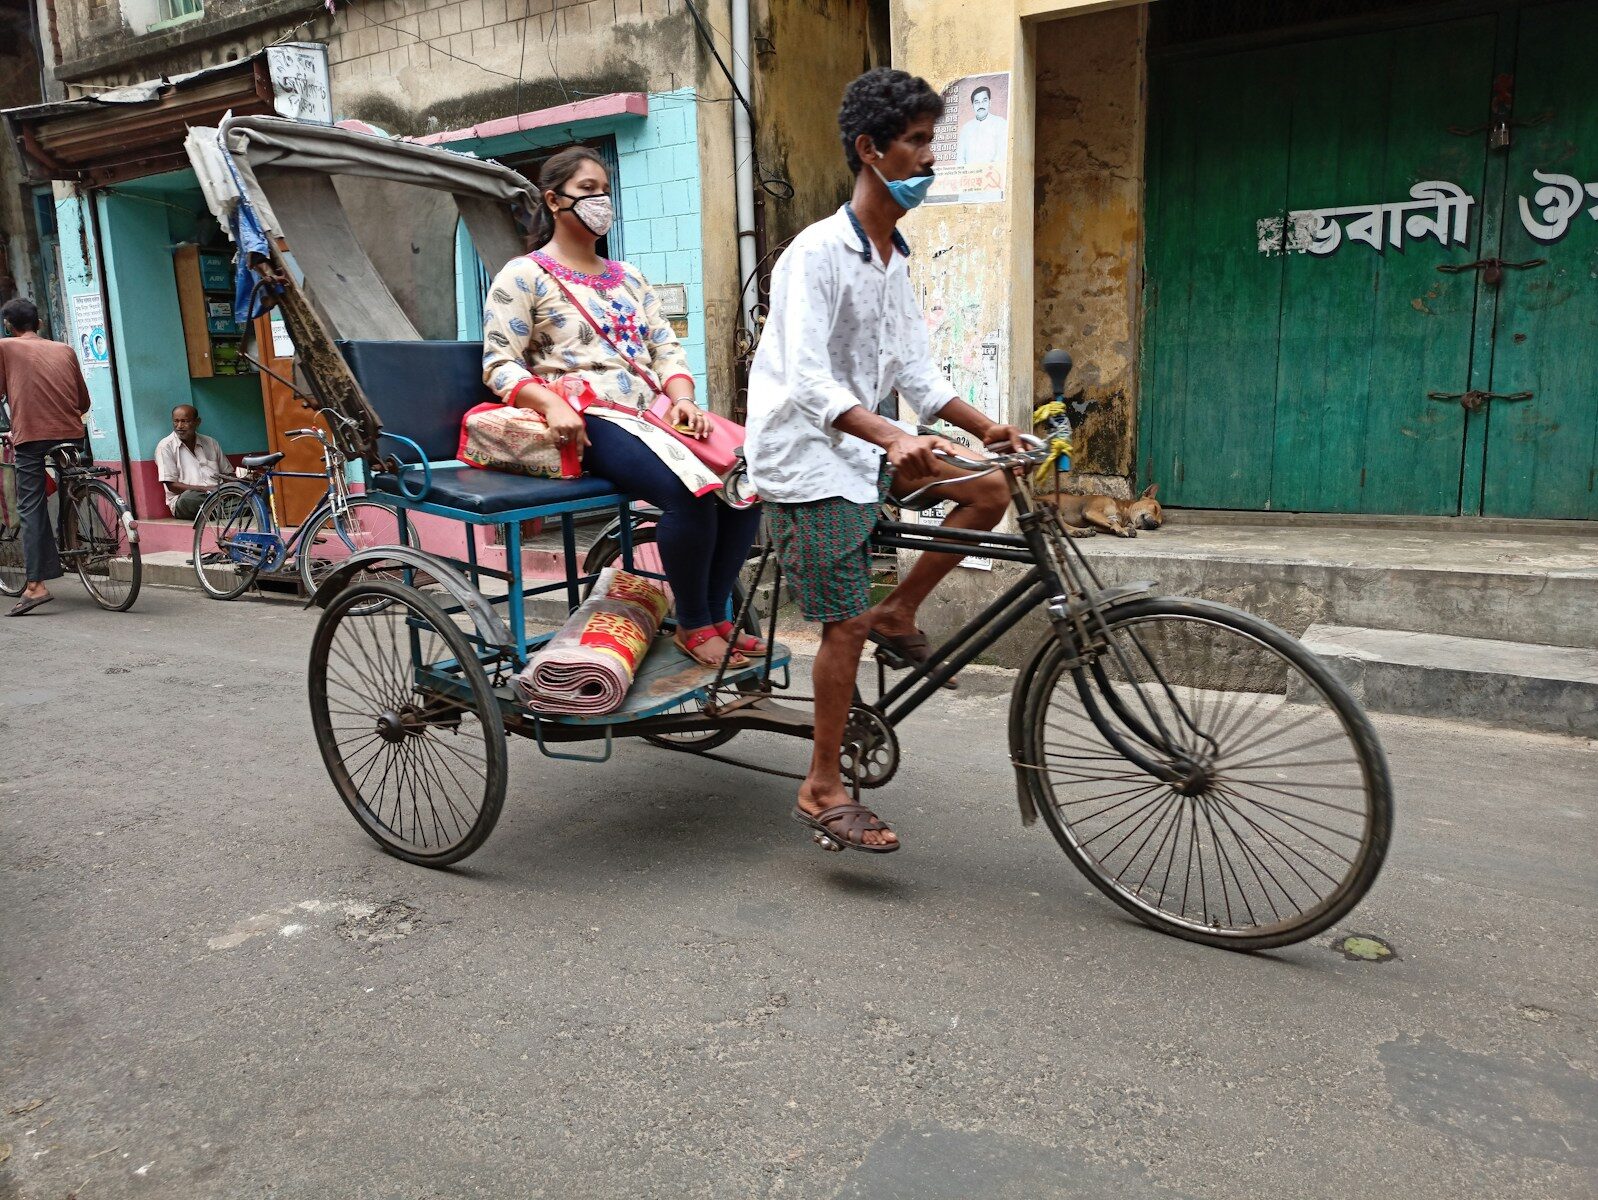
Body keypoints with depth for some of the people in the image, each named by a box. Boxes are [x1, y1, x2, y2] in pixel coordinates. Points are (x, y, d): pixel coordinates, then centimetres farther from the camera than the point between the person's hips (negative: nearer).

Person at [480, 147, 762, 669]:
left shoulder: (627, 276, 25)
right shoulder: (523, 276, 6)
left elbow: (665, 346, 19)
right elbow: (500, 365, -2)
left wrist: (682, 398, -3)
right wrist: (552, 403, -22)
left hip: (652, 411, 7)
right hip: (590, 419, -6)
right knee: (689, 489, -33)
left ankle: (715, 615, -7)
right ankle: (692, 626, -14)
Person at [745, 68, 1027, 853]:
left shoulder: (894, 259, 11)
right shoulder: (818, 252, -16)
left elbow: (914, 372, 12)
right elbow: (807, 381, -27)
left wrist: (985, 427, 1)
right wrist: (892, 436, -40)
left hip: (864, 447, 8)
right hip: (808, 458, -8)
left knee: (991, 492, 0)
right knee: (845, 624, -6)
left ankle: (899, 614, 12)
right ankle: (823, 790, 8)